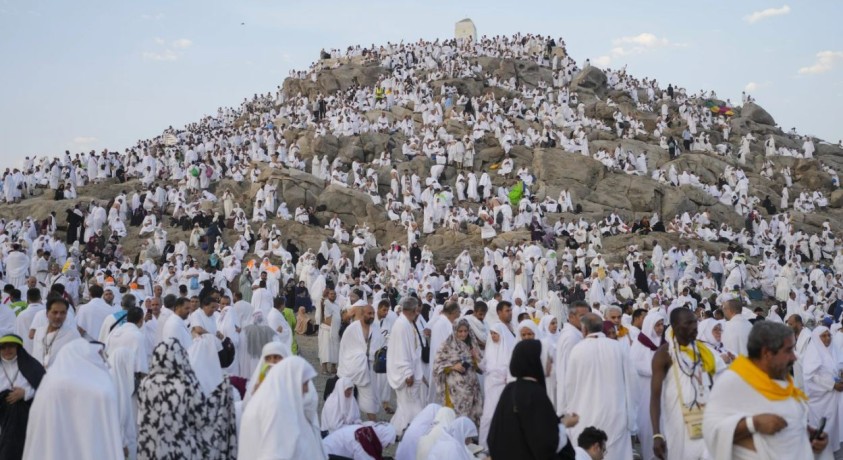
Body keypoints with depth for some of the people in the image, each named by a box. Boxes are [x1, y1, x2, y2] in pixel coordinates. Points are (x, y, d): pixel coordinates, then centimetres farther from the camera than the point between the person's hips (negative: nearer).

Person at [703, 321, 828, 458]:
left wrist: (811, 433, -3)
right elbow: (712, 429, -26)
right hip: (759, 456, -7)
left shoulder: (784, 379, 4)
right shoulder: (732, 381, -19)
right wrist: (754, 423, -34)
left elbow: (794, 422, 15)